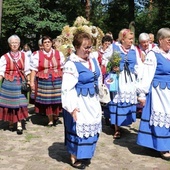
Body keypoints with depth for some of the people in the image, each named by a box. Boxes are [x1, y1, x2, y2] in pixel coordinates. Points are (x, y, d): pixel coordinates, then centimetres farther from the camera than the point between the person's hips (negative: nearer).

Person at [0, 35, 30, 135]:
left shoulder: (23, 56, 5)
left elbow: (27, 71, 8)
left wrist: (28, 82, 2)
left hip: (20, 83, 1)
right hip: (8, 83, -1)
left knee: (20, 104, -3)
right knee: (9, 103, 3)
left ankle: (19, 125, -1)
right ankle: (11, 123, 19)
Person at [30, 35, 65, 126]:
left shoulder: (59, 54, 5)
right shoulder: (37, 55, -1)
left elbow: (63, 68, 9)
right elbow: (34, 69, -2)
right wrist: (32, 81, -7)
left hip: (57, 81, 1)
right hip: (44, 82, -1)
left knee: (56, 100, 5)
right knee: (47, 101, 4)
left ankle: (56, 116, 30)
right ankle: (50, 119, 20)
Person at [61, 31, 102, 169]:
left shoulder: (93, 60, 3)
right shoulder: (71, 64, -19)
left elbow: (99, 79, 17)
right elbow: (67, 89, -22)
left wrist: (98, 96, 18)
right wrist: (72, 107, -23)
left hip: (92, 101, 8)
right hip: (79, 103, -7)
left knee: (91, 127, 15)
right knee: (78, 128, 3)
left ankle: (85, 155, 33)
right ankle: (75, 158, 21)